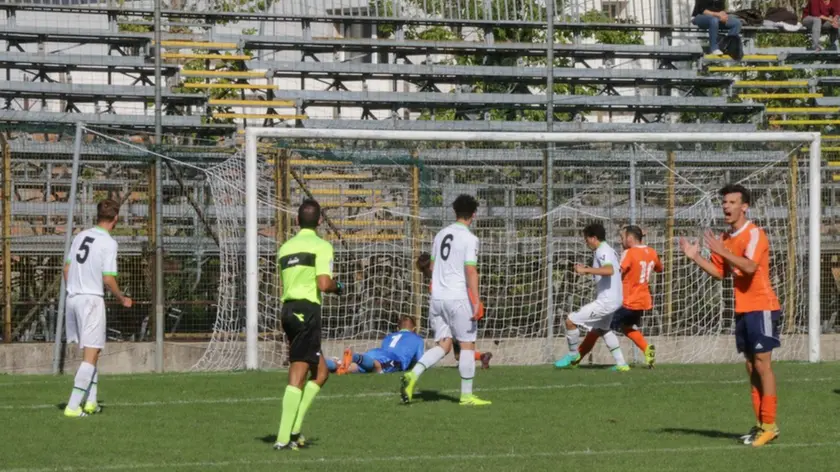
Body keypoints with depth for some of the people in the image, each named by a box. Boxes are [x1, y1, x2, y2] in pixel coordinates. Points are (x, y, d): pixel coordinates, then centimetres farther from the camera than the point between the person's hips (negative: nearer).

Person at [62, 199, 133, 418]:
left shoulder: (81, 236, 9)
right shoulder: (108, 243, -12)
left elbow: (67, 268, 13)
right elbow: (108, 278, -14)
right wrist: (122, 299, 1)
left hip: (73, 297, 7)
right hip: (92, 299, -7)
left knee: (91, 351, 18)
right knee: (91, 354, -3)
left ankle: (90, 401, 17)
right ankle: (73, 406, -10)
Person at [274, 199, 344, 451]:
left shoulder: (286, 247, 18)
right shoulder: (321, 246, -5)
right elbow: (324, 284, -16)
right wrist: (338, 287, 6)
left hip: (287, 308, 7)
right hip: (307, 310, -7)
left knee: (321, 372, 15)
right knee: (298, 376, -9)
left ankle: (293, 429, 6)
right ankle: (284, 437, -14)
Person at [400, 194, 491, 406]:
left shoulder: (441, 235, 12)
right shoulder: (469, 239, -9)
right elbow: (471, 271, -16)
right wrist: (476, 301, -17)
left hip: (437, 297, 6)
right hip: (458, 298, -6)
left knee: (443, 345, 9)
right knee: (467, 345, 4)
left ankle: (412, 375, -13)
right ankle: (466, 395, 6)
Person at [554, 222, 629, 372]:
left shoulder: (602, 252, -18)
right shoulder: (609, 250, 13)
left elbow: (609, 270, -38)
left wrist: (586, 270, -36)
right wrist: (587, 270, 20)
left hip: (605, 301, -11)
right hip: (614, 299, 11)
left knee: (570, 321, -8)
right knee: (602, 329, 31)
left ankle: (573, 354, 10)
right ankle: (621, 364, 31)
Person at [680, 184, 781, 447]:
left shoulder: (754, 234, -12)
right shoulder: (726, 239, 13)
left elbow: (750, 267, -27)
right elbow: (720, 273, 17)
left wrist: (722, 251, -30)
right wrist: (695, 257, 5)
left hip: (761, 307, -8)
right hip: (742, 309, 8)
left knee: (761, 364, -8)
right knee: (751, 367, 8)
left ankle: (769, 425, -5)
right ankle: (760, 424, 11)